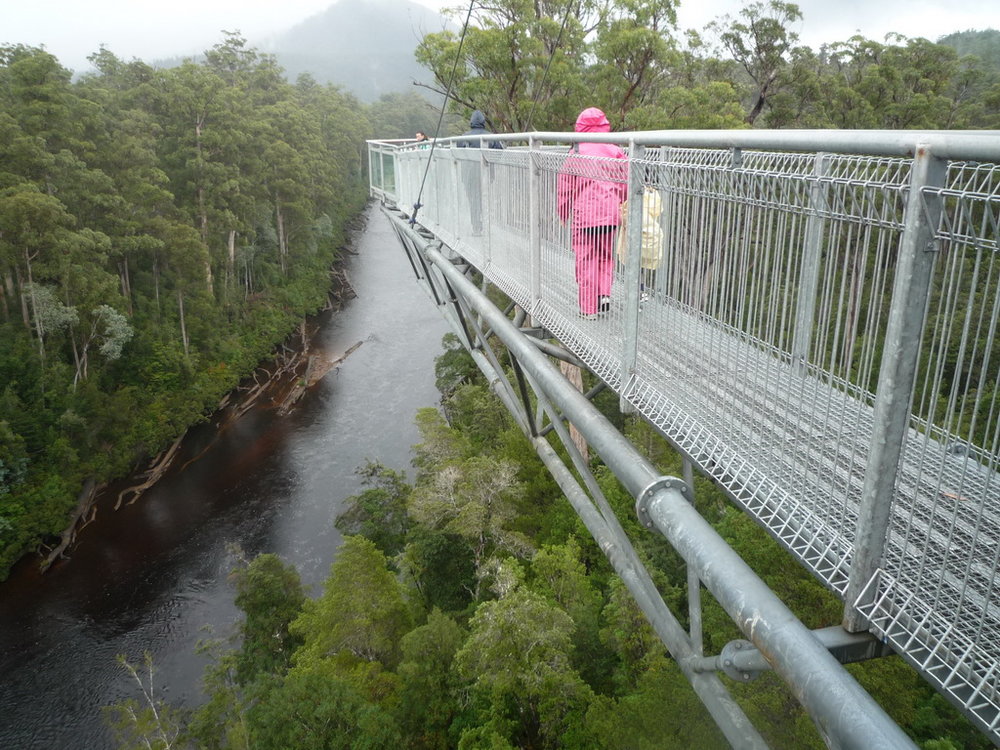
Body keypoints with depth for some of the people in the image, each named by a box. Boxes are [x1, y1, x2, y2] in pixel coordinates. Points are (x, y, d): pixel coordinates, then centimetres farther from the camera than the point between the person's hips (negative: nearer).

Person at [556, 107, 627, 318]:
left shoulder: (576, 154, -4)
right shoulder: (615, 152, 2)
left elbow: (565, 187, 1)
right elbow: (626, 184, 8)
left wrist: (563, 214, 14)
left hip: (584, 215, -2)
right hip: (610, 214, 3)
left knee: (586, 261, 5)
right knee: (606, 256, 21)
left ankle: (589, 308, 9)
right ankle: (604, 294, 5)